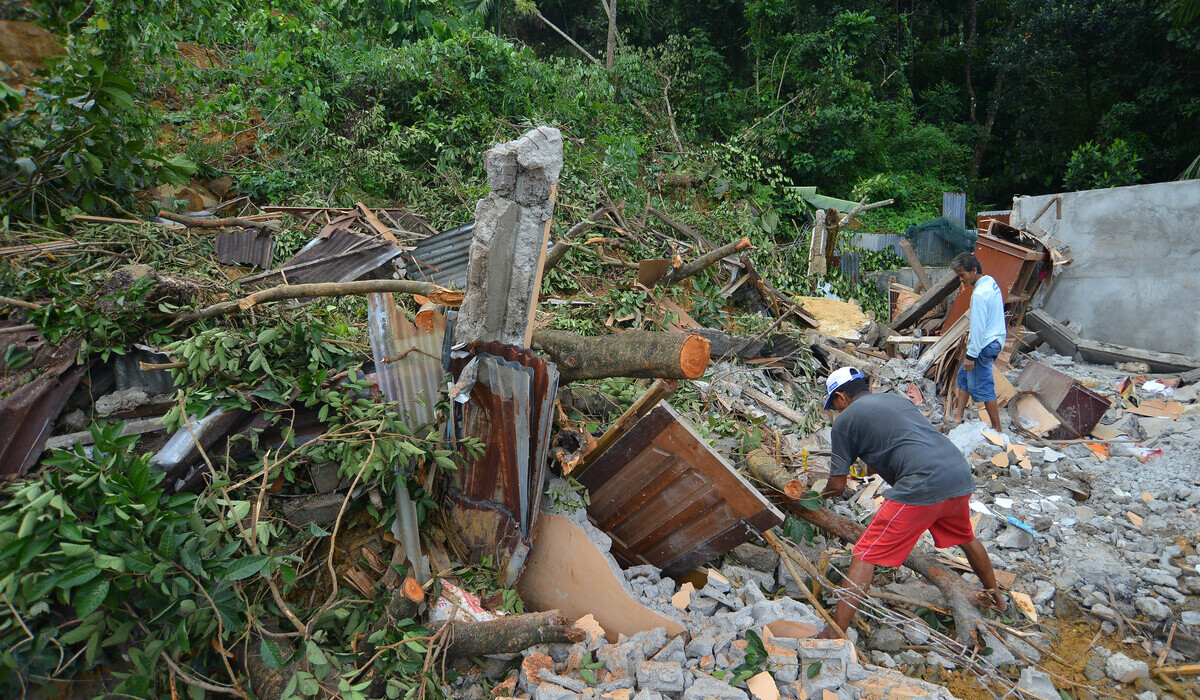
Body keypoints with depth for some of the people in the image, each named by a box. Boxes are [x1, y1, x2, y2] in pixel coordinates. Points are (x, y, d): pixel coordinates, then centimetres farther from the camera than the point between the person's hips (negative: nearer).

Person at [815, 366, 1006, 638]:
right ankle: (996, 597, 59)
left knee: (864, 557, -2)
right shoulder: (898, 399, 25)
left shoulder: (846, 418, 6)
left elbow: (837, 485, 8)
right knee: (966, 539, 37)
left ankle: (834, 635, -4)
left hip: (923, 486, -8)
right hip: (961, 475, 8)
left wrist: (823, 494, 29)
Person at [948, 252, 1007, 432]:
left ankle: (997, 430, 7)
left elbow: (978, 327, -23)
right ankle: (957, 418, 20)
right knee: (964, 376, 16)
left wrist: (971, 355, -19)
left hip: (984, 346, -11)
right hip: (995, 339, 11)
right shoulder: (991, 282, 9)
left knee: (983, 388, -2)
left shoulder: (979, 294, -23)